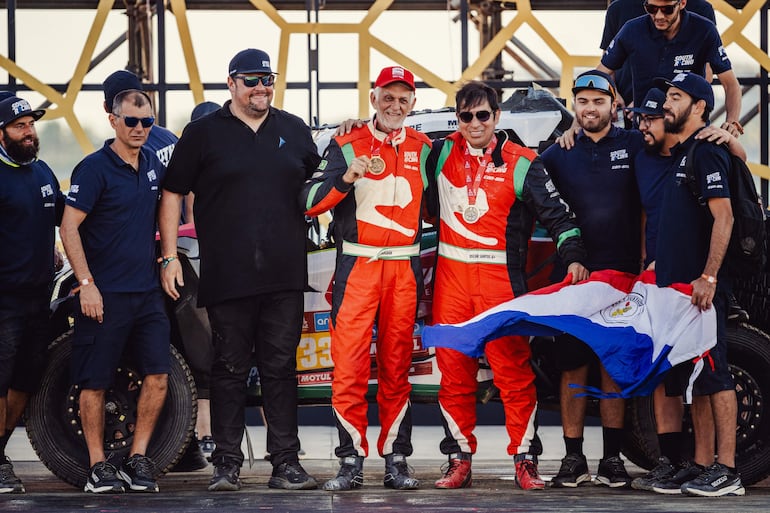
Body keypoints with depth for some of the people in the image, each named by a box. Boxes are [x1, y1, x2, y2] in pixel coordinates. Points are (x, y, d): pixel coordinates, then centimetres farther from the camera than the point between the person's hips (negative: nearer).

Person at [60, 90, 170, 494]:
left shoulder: (153, 164, 11)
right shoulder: (94, 168, -9)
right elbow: (69, 226, -12)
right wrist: (86, 284, -18)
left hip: (147, 290, 6)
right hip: (104, 293, -6)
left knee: (158, 375, -2)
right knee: (95, 383, 0)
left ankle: (137, 460, 7)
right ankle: (98, 466, 8)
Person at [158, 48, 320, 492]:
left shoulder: (294, 131, 13)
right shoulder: (204, 133, 4)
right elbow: (173, 194, 5)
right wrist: (170, 256, -1)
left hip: (285, 276, 2)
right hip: (227, 278, -2)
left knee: (281, 369, 4)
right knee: (231, 370, 2)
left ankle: (286, 463, 7)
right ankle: (227, 464, 7)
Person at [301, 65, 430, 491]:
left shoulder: (423, 149, 13)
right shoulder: (347, 145, 4)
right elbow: (310, 201, -5)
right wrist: (346, 178, -20)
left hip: (405, 268, 2)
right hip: (357, 265, -2)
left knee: (397, 366, 4)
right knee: (349, 364, -8)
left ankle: (396, 460, 7)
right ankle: (351, 461, -4)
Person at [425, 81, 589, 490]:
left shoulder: (521, 164, 1)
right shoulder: (442, 153, 10)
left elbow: (556, 213, 1)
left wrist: (573, 257, -12)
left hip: (501, 276, -3)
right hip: (451, 274, 3)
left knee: (513, 367, -7)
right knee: (453, 369, 2)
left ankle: (524, 459, 0)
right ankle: (459, 459, 9)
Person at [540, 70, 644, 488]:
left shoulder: (634, 146, 5)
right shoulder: (558, 155, 9)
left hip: (620, 273, -1)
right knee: (572, 366, 1)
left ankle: (612, 458, 8)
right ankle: (574, 458, 6)